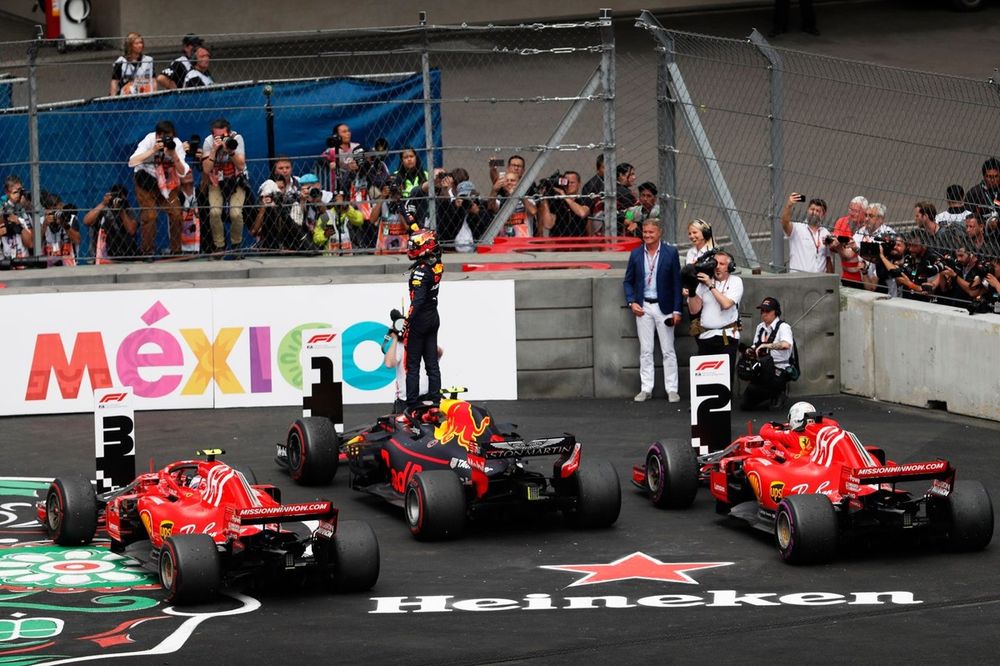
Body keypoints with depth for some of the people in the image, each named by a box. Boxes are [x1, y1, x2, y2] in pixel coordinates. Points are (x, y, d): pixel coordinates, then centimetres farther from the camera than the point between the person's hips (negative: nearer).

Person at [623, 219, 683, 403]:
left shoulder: (671, 253, -4)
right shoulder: (636, 254, 4)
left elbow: (676, 282, -4)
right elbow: (628, 281, 10)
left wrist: (676, 310, -8)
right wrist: (631, 302, -5)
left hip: (664, 307, -3)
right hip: (643, 307, 3)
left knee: (668, 351, 2)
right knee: (645, 351, 6)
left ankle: (672, 389, 6)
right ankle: (646, 389, 11)